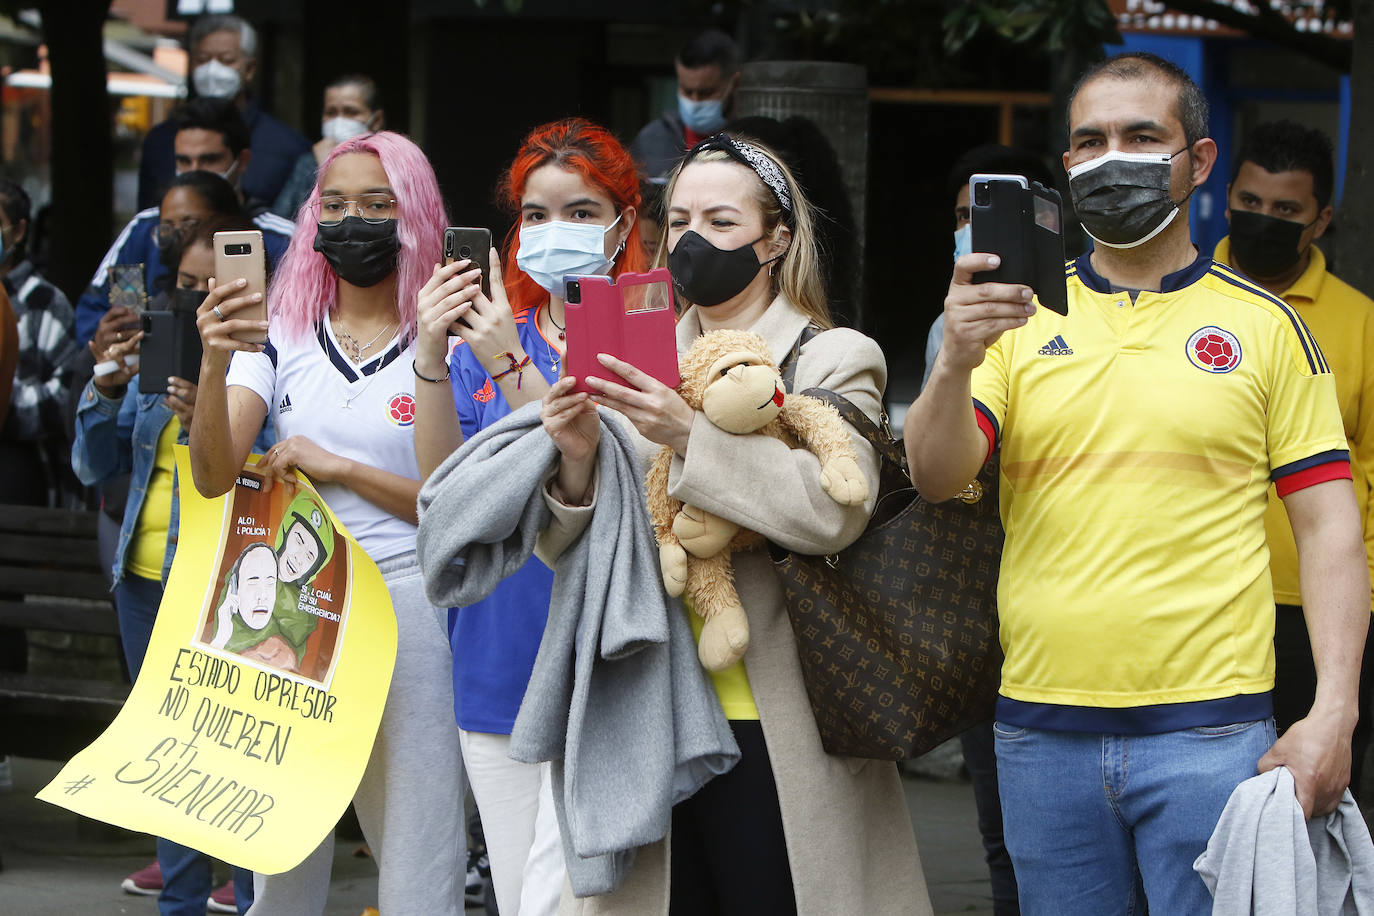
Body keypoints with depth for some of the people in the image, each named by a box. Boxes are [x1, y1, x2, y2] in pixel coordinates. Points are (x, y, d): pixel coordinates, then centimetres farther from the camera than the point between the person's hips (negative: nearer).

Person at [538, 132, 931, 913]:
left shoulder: (834, 360, 2)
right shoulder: (646, 367, 15)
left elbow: (832, 510, -17)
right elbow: (571, 554, 11)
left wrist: (692, 436, -23)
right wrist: (579, 461, -9)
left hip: (777, 733, -4)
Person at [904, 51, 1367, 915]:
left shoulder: (1265, 325, 5)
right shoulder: (1023, 318, 9)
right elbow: (936, 478, -3)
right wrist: (955, 361, -24)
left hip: (1208, 732, -2)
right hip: (1042, 731, 2)